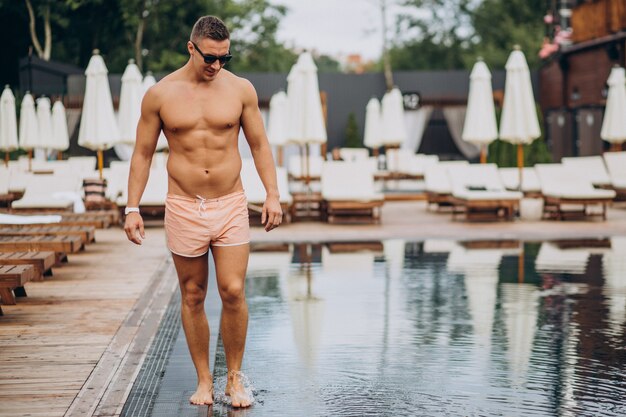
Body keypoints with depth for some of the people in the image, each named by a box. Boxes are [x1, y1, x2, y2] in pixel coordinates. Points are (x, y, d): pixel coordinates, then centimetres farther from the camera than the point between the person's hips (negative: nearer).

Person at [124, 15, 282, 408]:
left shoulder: (241, 89, 1)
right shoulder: (160, 94, -1)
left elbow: (259, 144, 8)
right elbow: (143, 153, 5)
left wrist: (273, 194, -1)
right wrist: (133, 208, 0)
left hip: (231, 205, 0)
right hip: (184, 208, 0)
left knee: (233, 292, -8)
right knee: (193, 297, 5)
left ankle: (235, 377, 9)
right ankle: (204, 380, 17)